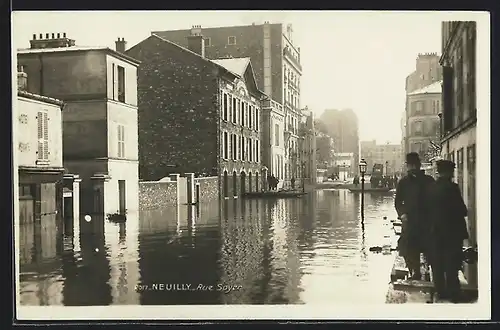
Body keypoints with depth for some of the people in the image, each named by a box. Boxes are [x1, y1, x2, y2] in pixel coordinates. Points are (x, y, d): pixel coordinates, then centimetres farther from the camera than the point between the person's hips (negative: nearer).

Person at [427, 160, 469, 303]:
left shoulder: (431, 188, 1)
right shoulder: (452, 187, -16)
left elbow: (428, 209, 6)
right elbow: (462, 210, -13)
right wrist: (463, 212, 7)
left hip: (435, 231, 5)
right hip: (452, 231, -5)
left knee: (437, 264, 11)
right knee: (452, 265, 2)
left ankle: (440, 292, 17)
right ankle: (453, 294, 7)